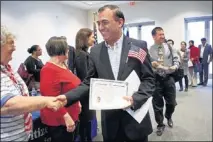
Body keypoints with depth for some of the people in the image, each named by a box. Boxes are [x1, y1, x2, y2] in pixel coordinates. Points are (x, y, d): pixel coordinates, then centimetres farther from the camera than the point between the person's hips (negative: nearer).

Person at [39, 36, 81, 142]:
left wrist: (77, 102, 20)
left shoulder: (62, 65, 8)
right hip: (59, 120, -9)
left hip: (71, 115, 9)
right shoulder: (49, 70, -21)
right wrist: (66, 116, -27)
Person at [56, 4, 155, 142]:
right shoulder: (95, 51, 1)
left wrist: (135, 99, -21)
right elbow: (89, 83, 2)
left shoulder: (139, 46, -6)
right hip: (110, 120, 2)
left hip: (136, 119, -1)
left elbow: (149, 79, -5)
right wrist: (66, 97, -12)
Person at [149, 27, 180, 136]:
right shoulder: (149, 50, -3)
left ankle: (168, 117, 44)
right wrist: (151, 65, -24)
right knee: (157, 104, 8)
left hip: (169, 78, 2)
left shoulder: (170, 47, 6)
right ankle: (160, 125, 29)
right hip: (156, 79, -2)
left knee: (171, 102, 11)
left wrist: (174, 67, -16)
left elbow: (177, 60, 4)